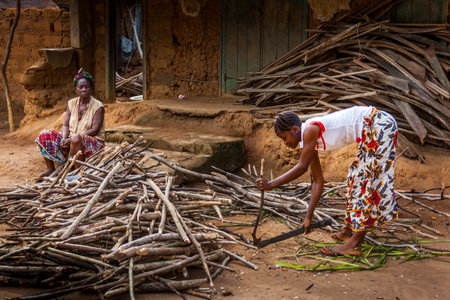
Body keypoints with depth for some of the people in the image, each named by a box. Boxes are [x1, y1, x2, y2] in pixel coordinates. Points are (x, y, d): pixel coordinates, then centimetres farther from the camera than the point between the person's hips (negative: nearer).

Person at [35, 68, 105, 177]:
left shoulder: (97, 106, -9)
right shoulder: (72, 103, 8)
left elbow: (94, 130, -17)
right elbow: (65, 125, 7)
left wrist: (71, 138, -24)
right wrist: (64, 138, -16)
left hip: (93, 143, -6)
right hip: (71, 140, 6)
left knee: (76, 138, -40)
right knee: (44, 135, -7)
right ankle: (51, 169, -2)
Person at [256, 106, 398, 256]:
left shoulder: (310, 130, -16)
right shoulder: (309, 143, 11)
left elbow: (301, 168, -15)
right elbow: (318, 182, 14)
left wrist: (271, 184, -11)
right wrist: (308, 217, 14)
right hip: (373, 130, 10)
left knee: (367, 181, -8)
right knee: (356, 176, 17)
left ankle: (354, 244, -5)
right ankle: (349, 231, 30)